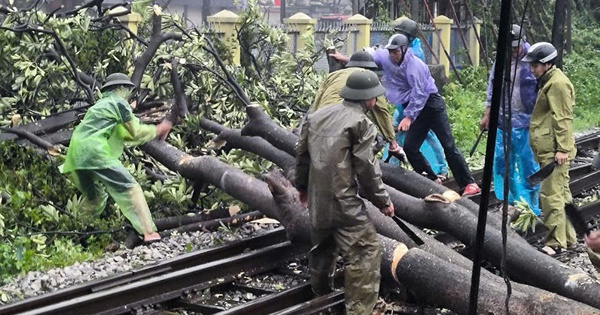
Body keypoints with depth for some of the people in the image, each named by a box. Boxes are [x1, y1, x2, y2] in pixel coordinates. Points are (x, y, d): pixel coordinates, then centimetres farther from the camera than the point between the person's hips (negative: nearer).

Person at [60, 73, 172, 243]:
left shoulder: (101, 104, 30)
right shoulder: (119, 102, 4)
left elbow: (124, 135, 32)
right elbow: (136, 132, 2)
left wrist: (153, 133, 28)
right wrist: (158, 130, 17)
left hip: (76, 156, 8)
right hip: (95, 152, -8)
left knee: (94, 197, 24)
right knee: (130, 189, -5)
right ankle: (149, 232, -13)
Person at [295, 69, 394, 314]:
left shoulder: (317, 116, 12)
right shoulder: (361, 124, -11)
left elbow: (302, 152, 18)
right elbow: (366, 168, -12)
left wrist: (302, 185, 31)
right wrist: (382, 200, -2)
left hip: (317, 200, 8)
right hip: (343, 202, -8)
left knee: (322, 247, 25)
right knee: (366, 251, -5)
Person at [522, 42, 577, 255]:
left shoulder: (558, 83, -15)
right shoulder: (548, 81, 18)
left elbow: (563, 119, -19)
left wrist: (562, 148, -21)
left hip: (554, 151, -11)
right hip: (548, 148, 11)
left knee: (551, 194, -9)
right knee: (561, 193, 15)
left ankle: (556, 242, -6)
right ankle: (568, 236, 23)